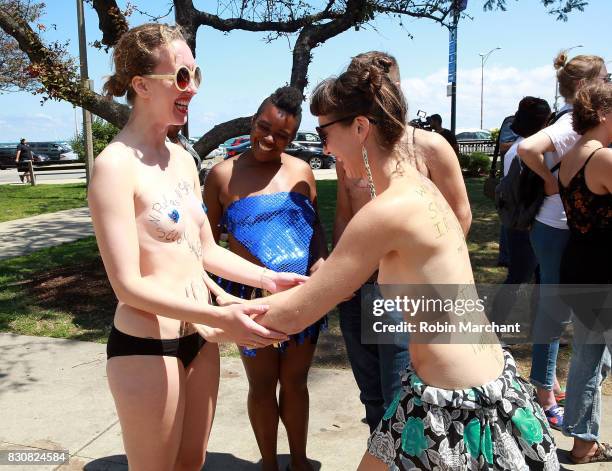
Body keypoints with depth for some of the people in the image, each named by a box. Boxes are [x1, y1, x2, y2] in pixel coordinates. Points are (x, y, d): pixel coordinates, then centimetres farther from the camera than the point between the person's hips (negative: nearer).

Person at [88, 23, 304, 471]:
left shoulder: (183, 159, 7)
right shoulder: (116, 165, -17)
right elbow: (128, 285, -20)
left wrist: (269, 278, 1)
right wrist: (221, 318, -28)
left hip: (199, 339, 7)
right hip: (146, 347, -7)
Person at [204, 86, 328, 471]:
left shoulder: (301, 170, 4)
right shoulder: (223, 174, -6)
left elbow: (316, 225, 11)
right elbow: (208, 240, -3)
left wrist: (321, 259, -8)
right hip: (253, 297, -2)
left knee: (296, 381, 17)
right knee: (262, 385, 13)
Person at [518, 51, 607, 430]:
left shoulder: (575, 120, 10)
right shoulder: (572, 123, -19)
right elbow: (527, 147, -36)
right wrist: (550, 180, -21)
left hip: (564, 228, 10)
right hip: (557, 230, -10)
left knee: (556, 311, 20)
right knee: (554, 313, 1)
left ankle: (551, 384, 36)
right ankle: (547, 401, 15)